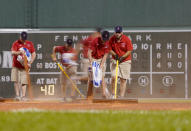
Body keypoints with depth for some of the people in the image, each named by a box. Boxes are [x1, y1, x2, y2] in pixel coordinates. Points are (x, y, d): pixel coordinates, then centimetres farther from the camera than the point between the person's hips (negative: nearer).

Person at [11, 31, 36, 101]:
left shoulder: (30, 44, 7)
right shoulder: (16, 43, -2)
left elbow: (33, 54, 10)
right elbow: (13, 52, -15)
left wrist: (30, 62, -4)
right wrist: (20, 52, -35)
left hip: (25, 66, 2)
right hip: (16, 66, -2)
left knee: (24, 82, -1)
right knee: (16, 81, -8)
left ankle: (23, 96, 2)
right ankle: (17, 95, 0)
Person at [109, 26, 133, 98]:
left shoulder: (126, 39, -11)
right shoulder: (112, 39, -4)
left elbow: (129, 51, -9)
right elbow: (110, 49, 5)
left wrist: (122, 58, -21)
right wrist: (115, 55, -13)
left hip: (125, 61, -1)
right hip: (114, 60, 1)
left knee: (123, 80, -1)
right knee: (113, 77, -14)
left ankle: (122, 97, 3)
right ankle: (113, 95, -1)